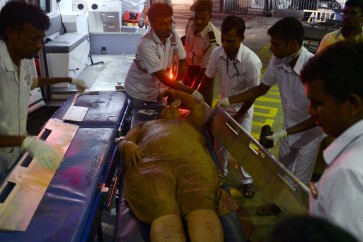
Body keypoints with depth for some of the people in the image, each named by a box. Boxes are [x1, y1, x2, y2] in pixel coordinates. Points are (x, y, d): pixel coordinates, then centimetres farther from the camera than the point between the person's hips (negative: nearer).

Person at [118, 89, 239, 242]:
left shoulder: (189, 122, 45)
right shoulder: (145, 124, 43)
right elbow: (123, 142, 30)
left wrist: (174, 93, 62)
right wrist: (129, 145, 3)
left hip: (192, 162, 1)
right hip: (151, 163, -1)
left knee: (202, 211, -34)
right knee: (164, 216, -34)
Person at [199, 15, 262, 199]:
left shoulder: (252, 61, -31)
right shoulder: (217, 53, -19)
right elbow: (208, 78, -3)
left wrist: (237, 117, -15)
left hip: (243, 110, -4)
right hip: (223, 106, 4)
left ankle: (246, 181, 28)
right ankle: (221, 174, 39)